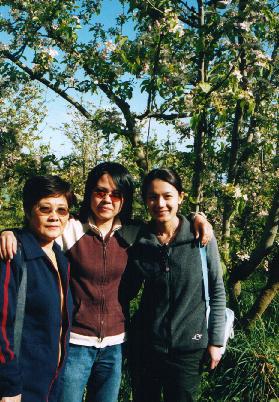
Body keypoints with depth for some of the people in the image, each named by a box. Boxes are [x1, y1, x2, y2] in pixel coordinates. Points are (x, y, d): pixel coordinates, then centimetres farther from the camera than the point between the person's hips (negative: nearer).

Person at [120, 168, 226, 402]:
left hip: (189, 346, -2)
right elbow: (127, 293, 7)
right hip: (145, 344, 2)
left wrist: (216, 341, -3)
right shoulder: (138, 241, -3)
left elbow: (217, 292, -2)